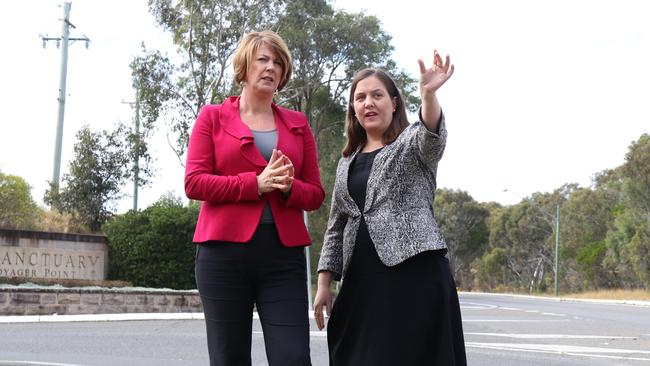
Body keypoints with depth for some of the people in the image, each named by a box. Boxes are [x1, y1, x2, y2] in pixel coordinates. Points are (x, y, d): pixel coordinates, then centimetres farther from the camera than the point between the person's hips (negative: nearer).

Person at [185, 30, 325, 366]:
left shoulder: (298, 124, 16)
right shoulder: (213, 117, 8)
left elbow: (315, 194, 13)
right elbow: (194, 183, -2)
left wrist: (288, 187, -9)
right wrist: (256, 184, -13)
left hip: (284, 255, 2)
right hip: (225, 252, -1)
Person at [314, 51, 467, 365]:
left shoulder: (412, 143, 4)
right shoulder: (347, 162, 19)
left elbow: (432, 136, -21)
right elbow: (336, 226, 20)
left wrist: (428, 93, -40)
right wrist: (324, 283, 12)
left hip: (414, 270, -5)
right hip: (363, 279, 5)